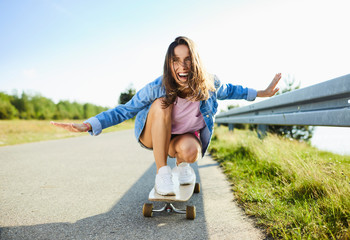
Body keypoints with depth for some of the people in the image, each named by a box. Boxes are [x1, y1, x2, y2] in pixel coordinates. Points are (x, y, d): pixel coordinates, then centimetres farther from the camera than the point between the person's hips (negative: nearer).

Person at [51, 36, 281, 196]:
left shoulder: (209, 84, -20)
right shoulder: (157, 88, -27)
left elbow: (229, 90, 3)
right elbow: (125, 110, -20)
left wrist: (262, 93, 7)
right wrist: (88, 125, -30)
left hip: (186, 137, 1)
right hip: (154, 137, 0)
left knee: (189, 151, -38)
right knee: (162, 103, -34)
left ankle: (182, 162, 4)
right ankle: (162, 171, -23)